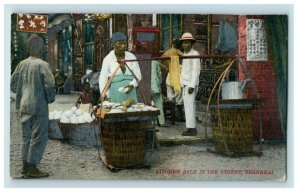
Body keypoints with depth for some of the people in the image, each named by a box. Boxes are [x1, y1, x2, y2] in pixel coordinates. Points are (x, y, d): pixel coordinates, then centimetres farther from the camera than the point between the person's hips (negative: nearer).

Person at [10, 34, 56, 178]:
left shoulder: (22, 64, 5)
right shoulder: (43, 65, -14)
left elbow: (13, 84, 9)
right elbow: (49, 84, -18)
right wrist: (50, 98, -1)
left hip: (24, 106, 7)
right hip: (38, 106, -7)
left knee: (26, 135, 16)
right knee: (39, 137, 1)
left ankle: (25, 166, 23)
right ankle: (32, 169, 3)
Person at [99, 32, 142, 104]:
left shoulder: (131, 57, 7)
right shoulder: (108, 59, 0)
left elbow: (138, 74, 8)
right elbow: (103, 79, -1)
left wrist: (132, 85, -10)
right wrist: (106, 96, -10)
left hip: (130, 94, 2)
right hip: (115, 95, -2)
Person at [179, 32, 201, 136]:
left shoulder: (195, 54, -10)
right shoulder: (185, 54, 16)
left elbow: (196, 71, -16)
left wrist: (192, 86, -22)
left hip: (190, 84, -9)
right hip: (185, 84, 9)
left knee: (189, 106, -10)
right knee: (188, 106, 10)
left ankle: (191, 128, -8)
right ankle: (191, 128, 14)